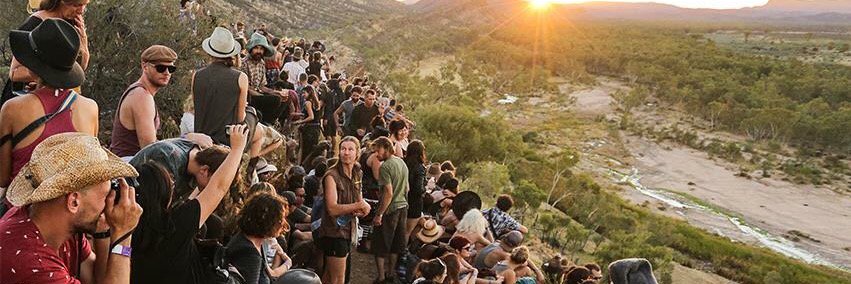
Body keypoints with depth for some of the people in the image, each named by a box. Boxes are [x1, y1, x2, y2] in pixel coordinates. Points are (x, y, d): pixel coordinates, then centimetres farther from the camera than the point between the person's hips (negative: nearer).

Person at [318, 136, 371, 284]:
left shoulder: (356, 175, 9)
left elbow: (360, 201, 17)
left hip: (348, 231, 7)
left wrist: (362, 209, -6)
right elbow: (332, 209, -22)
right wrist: (359, 206, -22)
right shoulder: (332, 176, -15)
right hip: (334, 232, -7)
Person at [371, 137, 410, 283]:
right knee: (396, 243, 18)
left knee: (380, 245, 5)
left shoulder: (385, 167, -18)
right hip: (403, 207, 8)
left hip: (390, 209, -8)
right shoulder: (402, 162, 7)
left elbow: (389, 193, -22)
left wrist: (379, 214, -18)